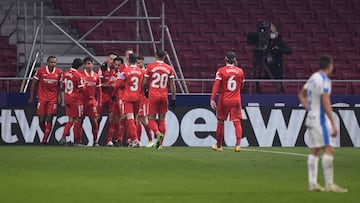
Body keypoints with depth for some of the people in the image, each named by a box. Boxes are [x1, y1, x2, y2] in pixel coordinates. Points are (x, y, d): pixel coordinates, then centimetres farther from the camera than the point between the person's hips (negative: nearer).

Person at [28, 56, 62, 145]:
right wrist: (31, 97, 0)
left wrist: (59, 96, -1)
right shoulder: (41, 70, -5)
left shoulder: (59, 72, -1)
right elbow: (34, 83, 3)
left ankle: (45, 139, -4)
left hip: (53, 98, 0)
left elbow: (60, 85, 11)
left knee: (49, 120, -7)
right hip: (42, 97, 0)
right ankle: (45, 134, 24)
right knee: (41, 120, -2)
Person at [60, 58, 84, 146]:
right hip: (75, 99, -7)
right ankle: (77, 141, 8)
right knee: (77, 119, 4)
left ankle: (64, 136, -4)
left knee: (71, 119, 14)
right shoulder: (78, 75, -15)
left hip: (67, 98, 7)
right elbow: (80, 90, -12)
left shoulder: (66, 73, 5)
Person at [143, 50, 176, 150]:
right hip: (164, 96, 3)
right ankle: (160, 143, 7)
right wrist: (173, 99, 8)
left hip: (153, 95, -2)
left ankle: (158, 133, -26)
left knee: (152, 119, 4)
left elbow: (145, 83, 3)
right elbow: (172, 85, 3)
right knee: (162, 119, 10)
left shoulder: (150, 67, -3)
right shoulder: (169, 69, 3)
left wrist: (145, 90, 23)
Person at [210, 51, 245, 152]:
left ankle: (219, 145, 21)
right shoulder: (240, 71, 2)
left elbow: (216, 85, -15)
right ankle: (238, 144, -19)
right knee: (237, 122, -2)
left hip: (224, 100, -1)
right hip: (236, 100, 1)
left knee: (220, 122, 11)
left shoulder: (221, 71, -6)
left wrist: (212, 99, -20)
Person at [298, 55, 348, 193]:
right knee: (329, 149, -10)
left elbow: (301, 95, 27)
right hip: (320, 119, -9)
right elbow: (326, 104, -20)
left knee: (315, 151, 10)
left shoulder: (313, 78, 13)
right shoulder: (324, 80, -14)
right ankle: (329, 184, -14)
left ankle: (312, 183, 9)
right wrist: (333, 125, -19)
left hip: (312, 118, 9)